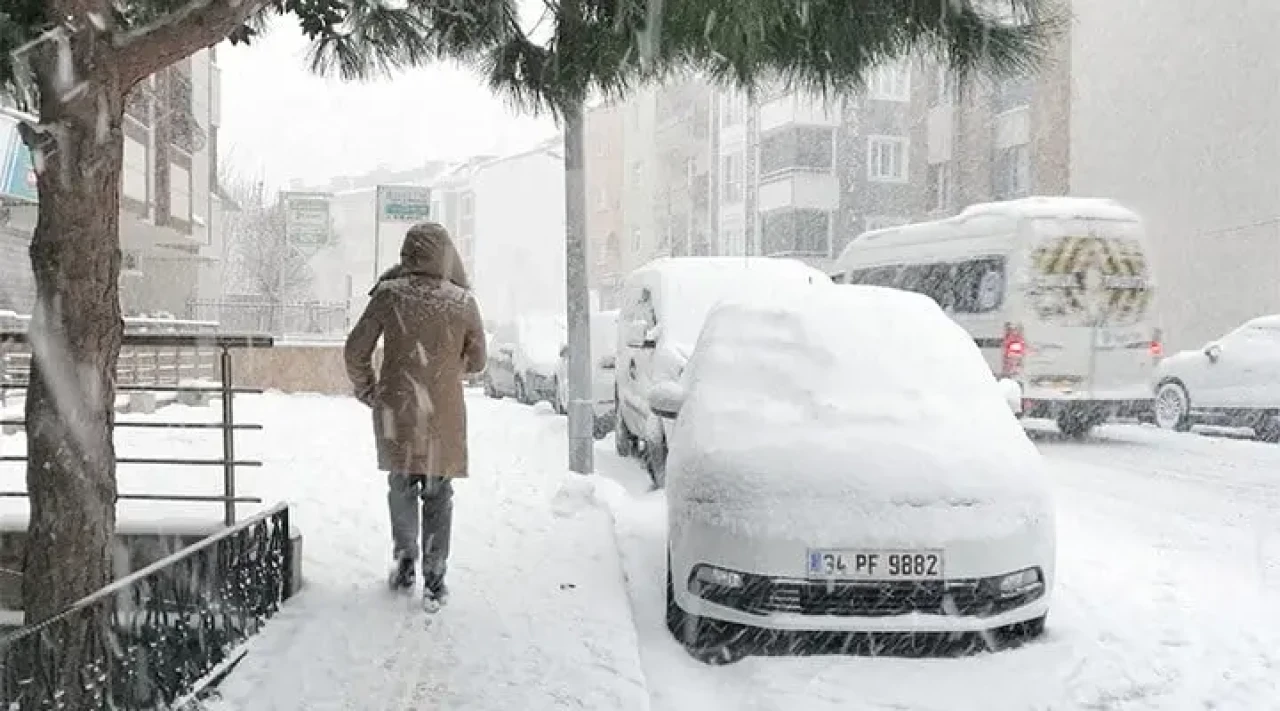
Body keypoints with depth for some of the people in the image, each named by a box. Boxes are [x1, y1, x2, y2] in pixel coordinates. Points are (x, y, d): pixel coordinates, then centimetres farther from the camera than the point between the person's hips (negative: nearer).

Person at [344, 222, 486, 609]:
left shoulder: (389, 294, -7)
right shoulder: (463, 302, -7)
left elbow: (356, 351, -1)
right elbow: (476, 360, 6)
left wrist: (366, 391, 15)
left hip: (396, 412, 1)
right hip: (444, 417, 0)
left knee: (401, 488, 20)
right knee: (438, 496, 10)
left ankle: (405, 563, 27)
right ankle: (434, 580, 11)